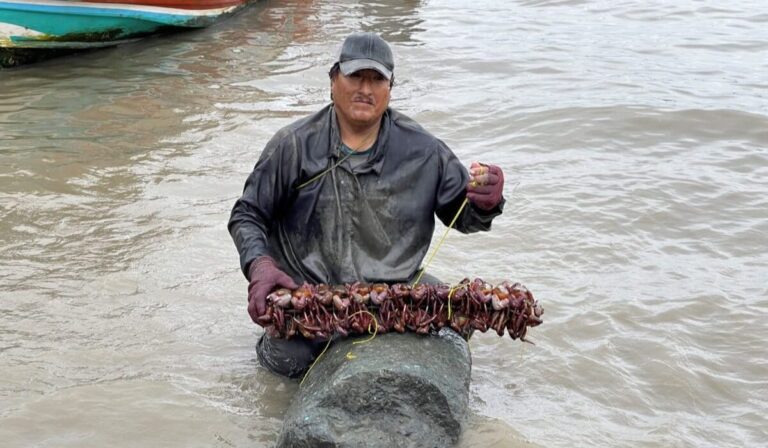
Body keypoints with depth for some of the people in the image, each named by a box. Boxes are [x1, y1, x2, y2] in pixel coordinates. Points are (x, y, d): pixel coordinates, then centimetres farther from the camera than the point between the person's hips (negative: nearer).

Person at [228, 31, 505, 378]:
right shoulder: (294, 145, -4)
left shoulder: (421, 149, 1)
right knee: (289, 359, -28)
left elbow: (462, 215, 8)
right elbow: (247, 215, 2)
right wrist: (260, 265, -18)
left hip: (395, 286, 3)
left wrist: (485, 205, -17)